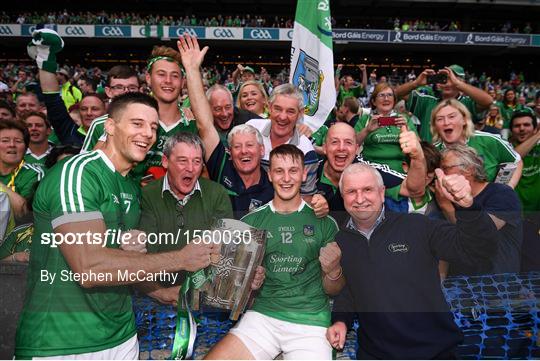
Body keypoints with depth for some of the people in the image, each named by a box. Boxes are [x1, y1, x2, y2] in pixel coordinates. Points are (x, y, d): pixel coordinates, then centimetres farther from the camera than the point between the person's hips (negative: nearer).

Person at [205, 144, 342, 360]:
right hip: (263, 314, 1)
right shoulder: (251, 221, 5)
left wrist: (333, 271, -13)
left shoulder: (325, 223, 2)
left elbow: (332, 291, 8)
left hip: (311, 321, -1)